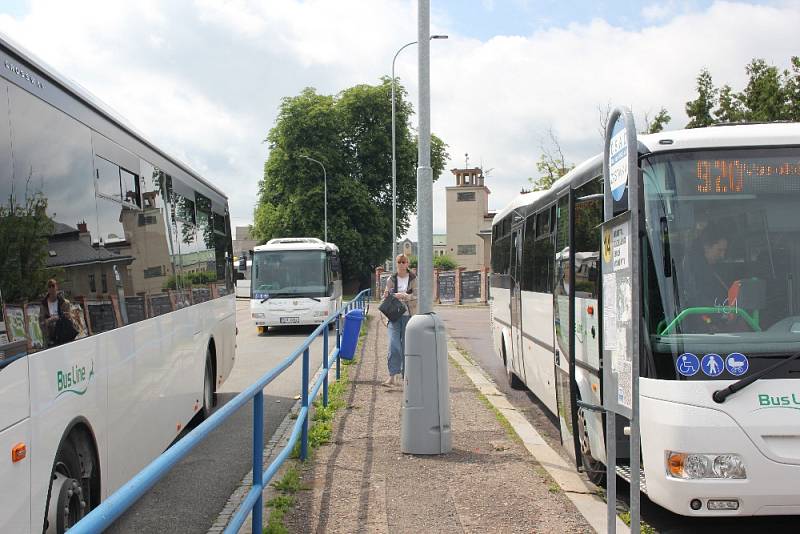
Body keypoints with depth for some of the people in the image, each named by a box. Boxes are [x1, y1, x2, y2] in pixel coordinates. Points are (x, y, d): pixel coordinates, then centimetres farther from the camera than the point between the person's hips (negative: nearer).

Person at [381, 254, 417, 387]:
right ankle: (392, 375, -13)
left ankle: (405, 375, 16)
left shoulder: (413, 279, 1)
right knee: (393, 345, -11)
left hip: (409, 316, -1)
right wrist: (386, 296, -12)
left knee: (407, 346, 4)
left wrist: (404, 296, -24)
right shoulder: (391, 280, 7)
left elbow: (417, 296, -8)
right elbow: (386, 297, 12)